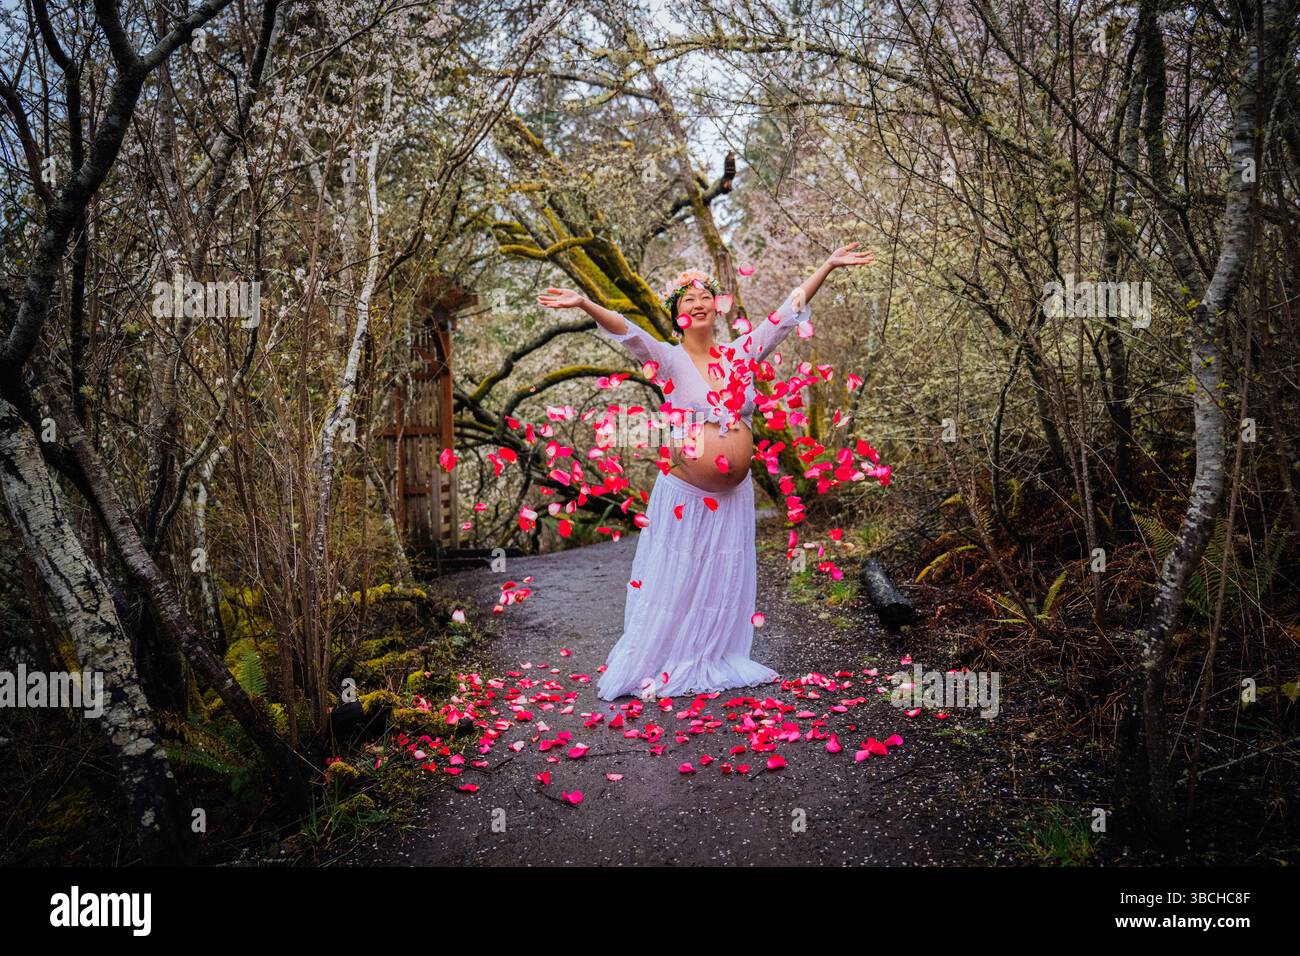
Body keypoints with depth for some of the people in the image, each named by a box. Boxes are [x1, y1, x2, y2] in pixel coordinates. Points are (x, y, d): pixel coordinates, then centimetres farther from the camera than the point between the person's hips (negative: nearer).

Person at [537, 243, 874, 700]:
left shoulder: (741, 352, 4)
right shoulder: (669, 359, -7)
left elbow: (787, 313, 7)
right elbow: (627, 332, -22)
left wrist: (828, 266, 7)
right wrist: (584, 304, -39)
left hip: (735, 493, 4)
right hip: (685, 492, -4)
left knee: (725, 582, 15)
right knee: (674, 581, 4)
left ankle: (718, 662, 31)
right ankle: (653, 667, 17)